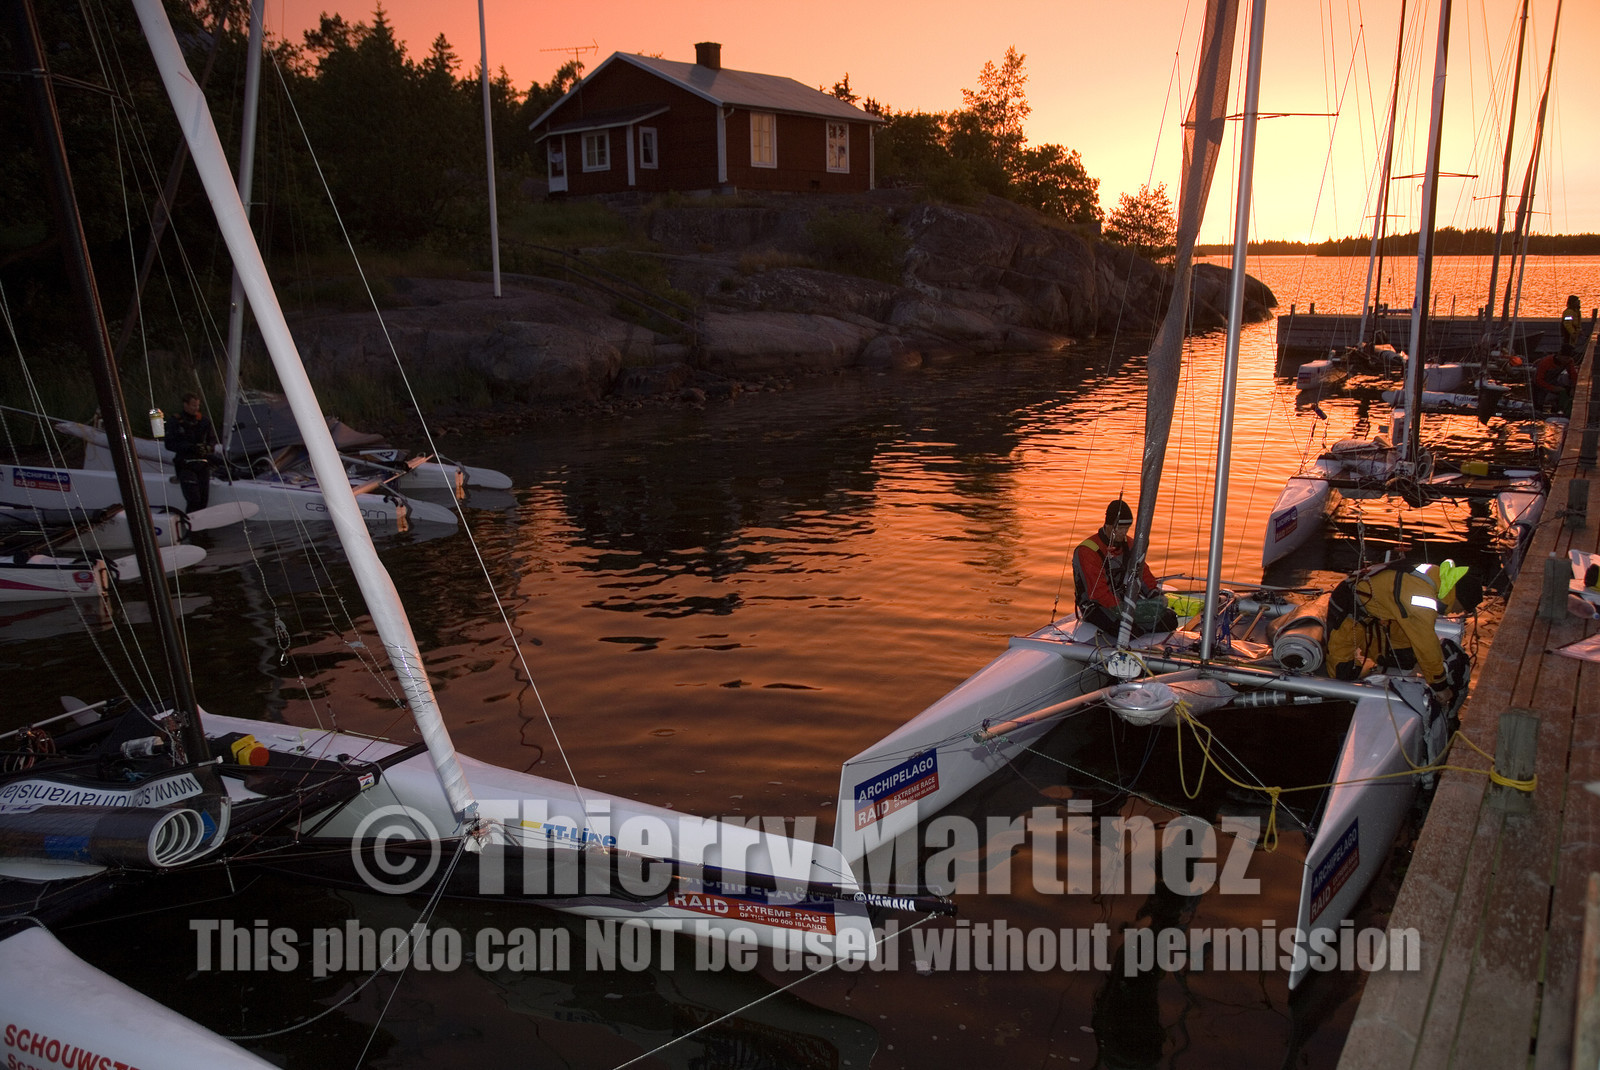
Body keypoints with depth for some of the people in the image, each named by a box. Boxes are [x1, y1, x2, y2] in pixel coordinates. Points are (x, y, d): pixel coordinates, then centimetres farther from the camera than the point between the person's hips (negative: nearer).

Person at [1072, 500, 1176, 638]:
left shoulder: (1128, 544, 7)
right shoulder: (1087, 551, -18)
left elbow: (1143, 573, 14)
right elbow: (1098, 591, -23)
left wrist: (1156, 596, -4)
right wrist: (1122, 609, -31)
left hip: (1124, 599, 7)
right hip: (1095, 605, -7)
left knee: (1170, 619, -7)